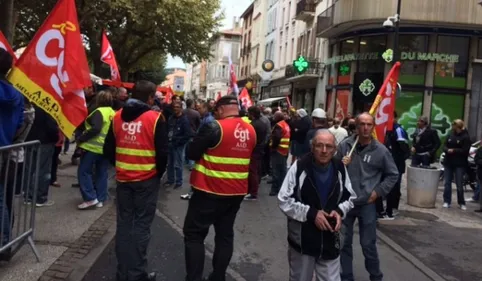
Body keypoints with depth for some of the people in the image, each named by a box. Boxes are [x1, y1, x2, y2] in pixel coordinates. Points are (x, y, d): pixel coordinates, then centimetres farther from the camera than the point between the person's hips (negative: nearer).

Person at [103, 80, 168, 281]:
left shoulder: (117, 117, 3)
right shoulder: (155, 118, -11)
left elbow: (108, 149, 8)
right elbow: (162, 152, -11)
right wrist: (159, 173, 5)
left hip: (123, 178, 4)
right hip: (147, 179, -4)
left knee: (124, 223, 12)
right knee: (142, 225, 3)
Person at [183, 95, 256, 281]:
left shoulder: (215, 128, -16)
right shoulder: (251, 130, 2)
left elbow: (191, 154, -11)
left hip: (210, 190, -6)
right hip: (237, 191, 6)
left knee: (194, 234, 6)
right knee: (225, 234, 16)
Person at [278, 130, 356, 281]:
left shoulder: (340, 168, -2)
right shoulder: (299, 167, -14)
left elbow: (350, 197, 11)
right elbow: (284, 200, -12)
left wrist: (340, 210, -10)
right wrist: (311, 213, -19)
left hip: (330, 239, 2)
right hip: (302, 238, -2)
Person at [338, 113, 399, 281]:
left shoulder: (381, 150, -5)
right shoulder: (344, 145, -4)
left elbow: (393, 175, 5)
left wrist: (378, 192, -3)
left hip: (367, 204, -1)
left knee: (368, 244, 9)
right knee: (344, 242, 12)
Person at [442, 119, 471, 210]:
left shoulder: (466, 137, -8)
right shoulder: (451, 135, 7)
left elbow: (465, 151, -15)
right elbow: (445, 146, 8)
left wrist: (454, 150, -20)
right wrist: (447, 150, -13)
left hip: (460, 164, -5)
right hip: (448, 162, 5)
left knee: (459, 184, 1)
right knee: (447, 183, 6)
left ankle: (461, 203, 15)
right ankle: (447, 201, 14)